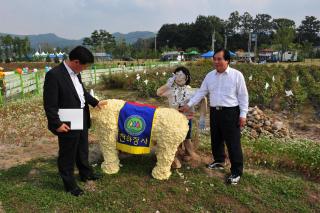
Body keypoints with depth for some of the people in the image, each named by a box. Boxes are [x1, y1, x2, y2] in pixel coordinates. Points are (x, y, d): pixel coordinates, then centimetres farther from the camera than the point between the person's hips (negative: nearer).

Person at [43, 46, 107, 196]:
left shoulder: (75, 73, 4)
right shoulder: (54, 75, -22)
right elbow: (49, 104, -21)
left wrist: (95, 102, 16)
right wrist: (57, 124, -20)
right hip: (68, 123, -8)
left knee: (82, 150, 25)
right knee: (67, 155, 11)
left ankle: (85, 173, 46)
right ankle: (69, 184, 29)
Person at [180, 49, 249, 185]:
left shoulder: (236, 75, -6)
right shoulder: (210, 76, 8)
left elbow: (243, 96, -4)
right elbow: (201, 92, 10)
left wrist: (243, 114, -8)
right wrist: (189, 105, 3)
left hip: (231, 112, -5)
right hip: (214, 112, 5)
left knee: (233, 143, 0)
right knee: (216, 140, 18)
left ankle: (236, 172, 12)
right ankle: (219, 161, 41)